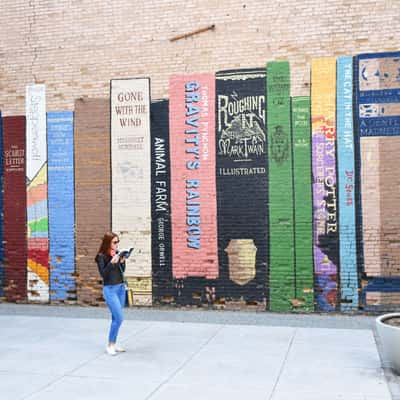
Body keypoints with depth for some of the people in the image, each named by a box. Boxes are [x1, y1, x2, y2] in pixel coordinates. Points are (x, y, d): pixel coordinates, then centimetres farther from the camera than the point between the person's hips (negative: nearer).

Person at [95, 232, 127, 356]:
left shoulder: (117, 253, 6)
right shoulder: (101, 256, -9)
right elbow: (103, 274, -14)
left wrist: (122, 262, -6)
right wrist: (112, 263, -24)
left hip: (121, 288, 6)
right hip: (110, 289, -6)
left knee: (116, 318, 10)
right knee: (119, 318, -10)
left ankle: (113, 344, 19)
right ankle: (110, 345, 3)